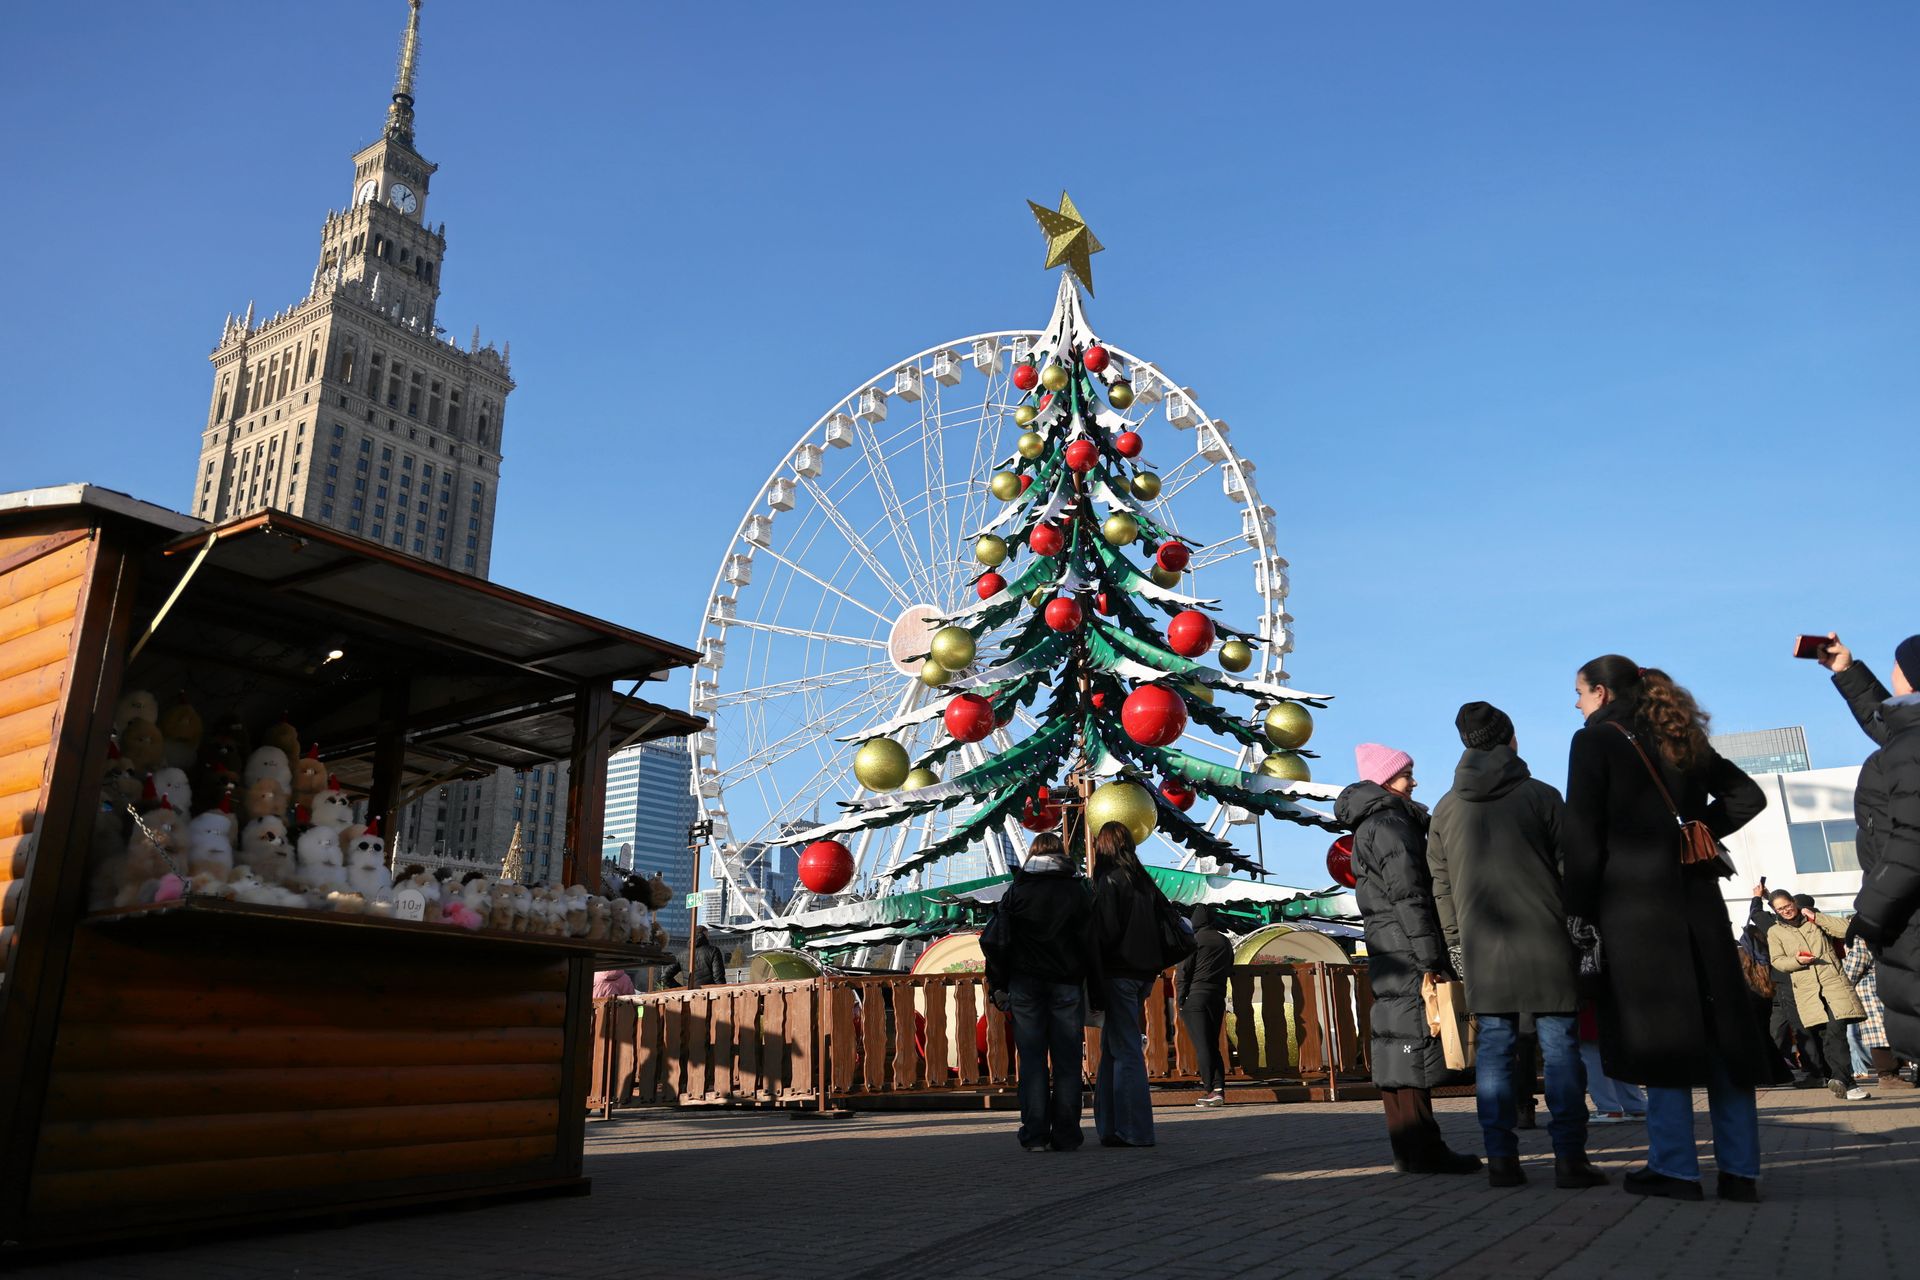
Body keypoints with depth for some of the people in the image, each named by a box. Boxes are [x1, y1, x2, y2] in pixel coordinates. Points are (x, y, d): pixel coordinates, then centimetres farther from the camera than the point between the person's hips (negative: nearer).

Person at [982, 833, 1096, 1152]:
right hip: (1067, 984, 0)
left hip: (1025, 984, 0)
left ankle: (1035, 1135, 1)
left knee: (1032, 1060, 4)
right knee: (1067, 1061, 4)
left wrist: (998, 986, 6)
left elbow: (995, 941, -1)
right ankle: (1065, 1135, 4)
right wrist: (1093, 986, 5)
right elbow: (1092, 941, -1)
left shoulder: (1016, 889, 3)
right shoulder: (1079, 889, 4)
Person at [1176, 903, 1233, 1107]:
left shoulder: (1194, 939, -5)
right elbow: (1229, 970, 17)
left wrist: (1181, 1002, -3)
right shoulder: (1225, 941, 14)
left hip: (1195, 997, -6)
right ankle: (1219, 1088, 1)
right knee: (1213, 1045, 11)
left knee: (1201, 1046, -5)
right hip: (1218, 998, 6)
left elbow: (1182, 971, -7)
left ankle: (1209, 1091, -10)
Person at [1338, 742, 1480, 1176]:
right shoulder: (1388, 824, -10)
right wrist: (1432, 958, -20)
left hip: (1388, 955, 10)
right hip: (1407, 952, -10)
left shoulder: (1372, 827, 22)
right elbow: (1408, 896, -18)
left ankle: (1412, 1148, 16)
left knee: (1397, 1049, 10)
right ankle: (1420, 1150, -6)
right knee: (1414, 1043, -8)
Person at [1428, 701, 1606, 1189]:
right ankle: (1569, 1157, 1)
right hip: (1543, 941, -2)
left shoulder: (1446, 808, 7)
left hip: (1482, 947, 2)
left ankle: (1501, 1157, 5)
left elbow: (1441, 885, 10)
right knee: (1559, 1046, 3)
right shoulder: (1541, 796, -1)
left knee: (1494, 1046, 5)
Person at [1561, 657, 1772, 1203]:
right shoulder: (1681, 737, 15)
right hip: (1696, 896, 6)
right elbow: (1747, 794, 18)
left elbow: (1582, 833, -10)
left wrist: (1580, 912, -7)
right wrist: (1698, 831, 12)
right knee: (1720, 1025, 7)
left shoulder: (1596, 739, -4)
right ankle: (1739, 1170, 12)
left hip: (1634, 901, -6)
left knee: (1657, 1030, -2)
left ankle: (1675, 1168, 1)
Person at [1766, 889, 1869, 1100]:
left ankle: (1839, 1079, -25)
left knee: (1836, 1031, -17)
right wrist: (1796, 960, -10)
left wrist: (1816, 917, -1)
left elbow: (1846, 929, 3)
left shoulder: (1815, 921, 17)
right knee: (1825, 1035, -4)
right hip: (1807, 990, 1)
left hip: (1833, 981, -1)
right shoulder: (1775, 932, 14)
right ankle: (1845, 1082, 0)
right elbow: (1777, 961, 8)